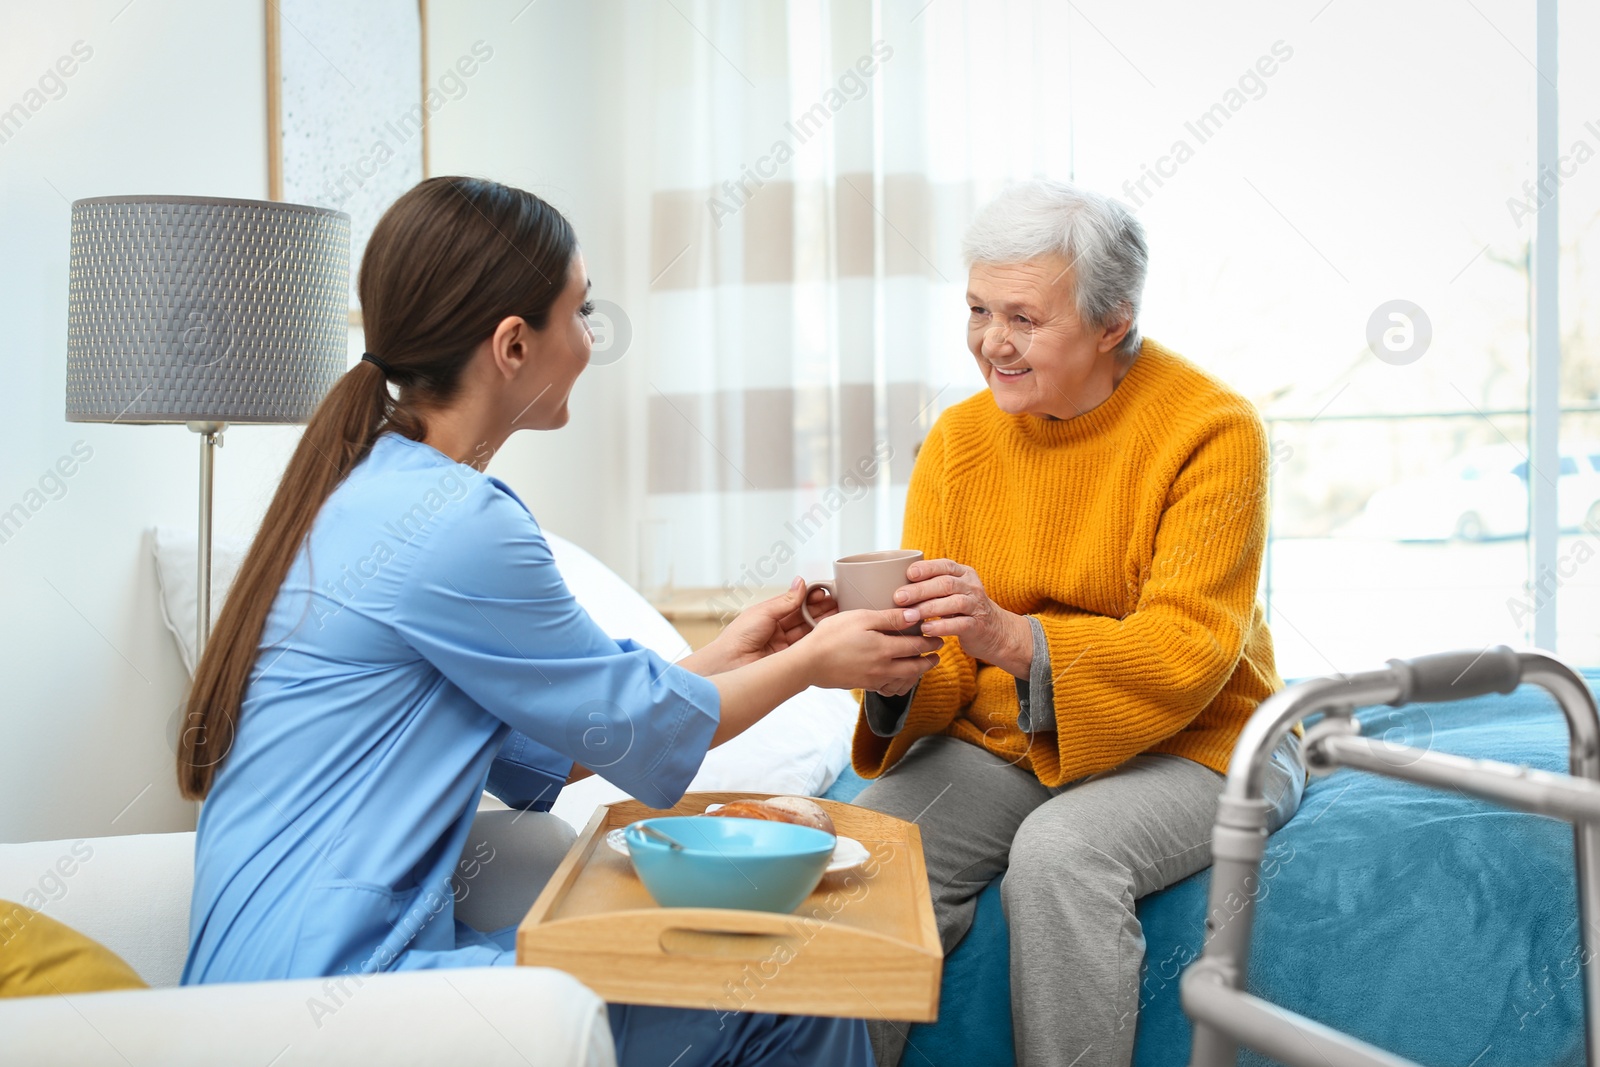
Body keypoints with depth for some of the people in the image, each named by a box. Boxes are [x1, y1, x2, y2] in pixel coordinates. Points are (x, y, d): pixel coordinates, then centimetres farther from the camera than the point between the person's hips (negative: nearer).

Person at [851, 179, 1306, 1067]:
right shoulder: (957, 441, 1)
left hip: (1189, 746, -4)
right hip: (1001, 744, 4)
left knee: (1061, 851, -33)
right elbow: (946, 673, 0)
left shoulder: (1208, 428, -12)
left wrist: (1013, 640, -36)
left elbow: (1187, 652, -21)